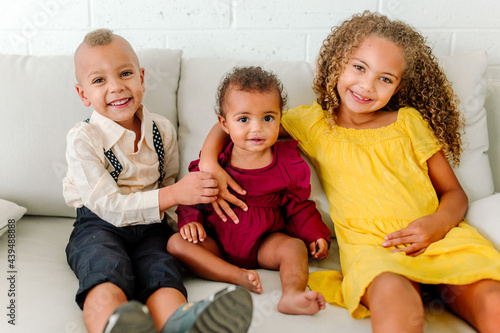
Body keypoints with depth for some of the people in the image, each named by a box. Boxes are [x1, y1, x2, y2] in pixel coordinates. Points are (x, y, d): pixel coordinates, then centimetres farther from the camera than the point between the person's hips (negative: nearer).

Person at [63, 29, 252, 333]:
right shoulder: (83, 140, -8)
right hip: (99, 227, -2)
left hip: (150, 227, 3)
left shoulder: (162, 130, 6)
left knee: (161, 269, -29)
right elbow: (109, 207, -14)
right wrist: (174, 195, -21)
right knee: (107, 268, -35)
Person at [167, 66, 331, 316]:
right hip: (217, 241, 1)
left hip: (265, 242, 0)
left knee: (295, 246, -26)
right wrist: (191, 220, -14)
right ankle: (239, 276, -33)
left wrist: (315, 235, -2)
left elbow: (297, 206, 8)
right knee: (176, 243, -22)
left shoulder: (288, 162, -3)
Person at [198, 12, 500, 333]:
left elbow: (455, 193, 16)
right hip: (370, 248, -1)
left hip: (440, 238, 2)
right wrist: (209, 162, -5)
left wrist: (439, 222, -7)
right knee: (394, 296, -37)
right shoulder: (311, 122, 13)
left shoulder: (409, 121, 16)